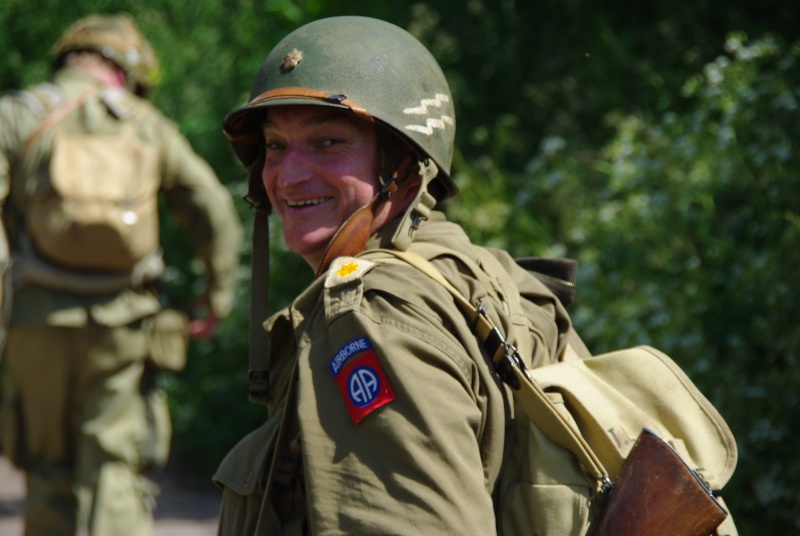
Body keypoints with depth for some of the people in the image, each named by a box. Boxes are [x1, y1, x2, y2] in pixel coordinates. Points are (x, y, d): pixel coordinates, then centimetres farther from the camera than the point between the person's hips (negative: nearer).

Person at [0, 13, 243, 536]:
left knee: (48, 476, 14)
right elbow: (217, 217, 7)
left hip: (42, 321, 0)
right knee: (117, 478, 0)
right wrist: (217, 301, 19)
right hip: (125, 326, 0)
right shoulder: (148, 125, 7)